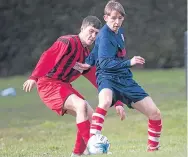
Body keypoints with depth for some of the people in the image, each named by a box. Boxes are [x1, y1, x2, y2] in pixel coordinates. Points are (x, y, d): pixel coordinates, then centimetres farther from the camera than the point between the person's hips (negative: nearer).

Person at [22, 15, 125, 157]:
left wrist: (117, 103, 8)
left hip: (64, 86, 9)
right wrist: (34, 77, -40)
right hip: (49, 83, -9)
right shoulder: (68, 42, -12)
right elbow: (47, 57, -25)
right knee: (81, 105, -28)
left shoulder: (87, 56, 13)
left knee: (90, 116, 1)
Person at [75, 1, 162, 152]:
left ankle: (153, 148, 22)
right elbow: (105, 63, -25)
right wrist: (129, 63, -36)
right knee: (105, 101, -43)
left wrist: (90, 62, -1)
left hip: (125, 80, 7)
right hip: (108, 78, -7)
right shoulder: (105, 36, -16)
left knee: (155, 113, 2)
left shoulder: (119, 31, 8)